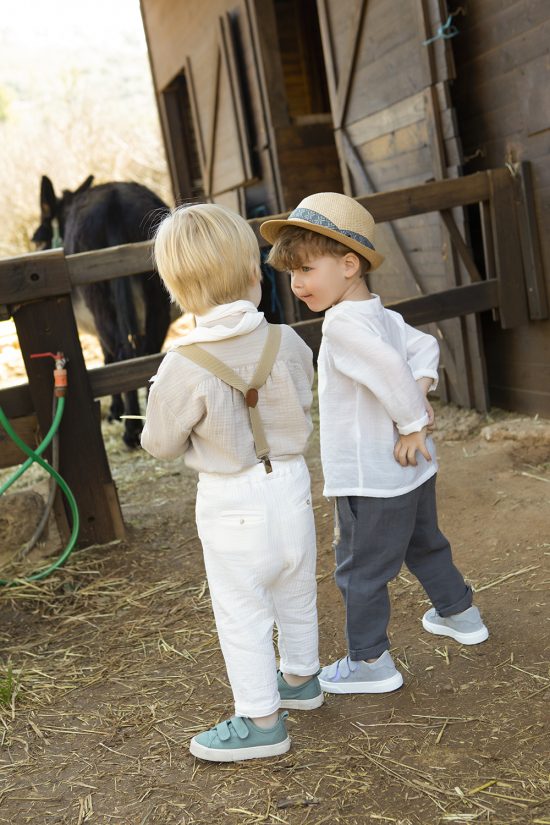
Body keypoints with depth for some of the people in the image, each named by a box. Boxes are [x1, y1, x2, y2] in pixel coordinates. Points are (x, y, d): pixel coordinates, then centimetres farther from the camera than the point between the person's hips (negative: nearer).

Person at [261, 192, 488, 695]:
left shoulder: (343, 322, -24)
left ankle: (370, 661, 18)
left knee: (360, 569, 6)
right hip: (412, 468, 9)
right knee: (424, 544, 28)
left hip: (371, 480, -9)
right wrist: (421, 395, -6)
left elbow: (390, 369, -34)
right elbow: (424, 347, 7)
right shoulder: (383, 316, 4)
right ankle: (460, 615, 45)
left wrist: (411, 422, -22)